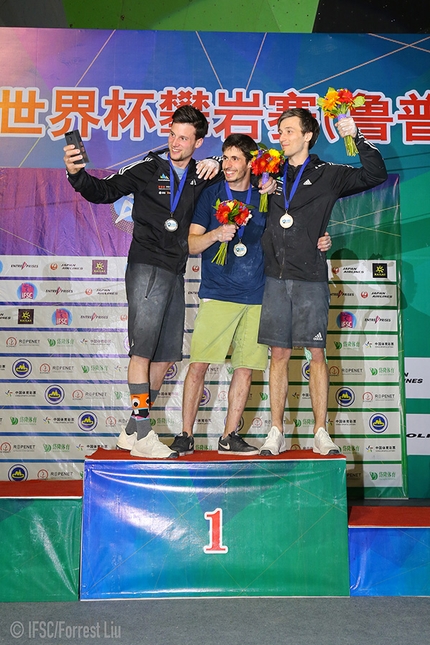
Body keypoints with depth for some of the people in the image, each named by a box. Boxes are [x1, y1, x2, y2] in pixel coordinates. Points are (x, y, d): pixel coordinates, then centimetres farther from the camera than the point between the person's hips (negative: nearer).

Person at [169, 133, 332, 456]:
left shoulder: (264, 198, 12)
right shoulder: (211, 194, 7)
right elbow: (191, 245, 3)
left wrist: (317, 243, 4)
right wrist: (215, 234, -17)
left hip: (256, 296, 2)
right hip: (217, 293, -2)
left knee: (245, 368, 3)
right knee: (198, 364, -7)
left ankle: (230, 436, 15)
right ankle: (185, 435, 6)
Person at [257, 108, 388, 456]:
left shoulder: (328, 175, 7)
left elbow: (376, 174, 1)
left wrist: (356, 137, -6)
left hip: (311, 279, -2)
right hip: (276, 278, 2)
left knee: (316, 353, -1)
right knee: (279, 354, 3)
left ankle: (321, 433, 8)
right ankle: (277, 433, 10)